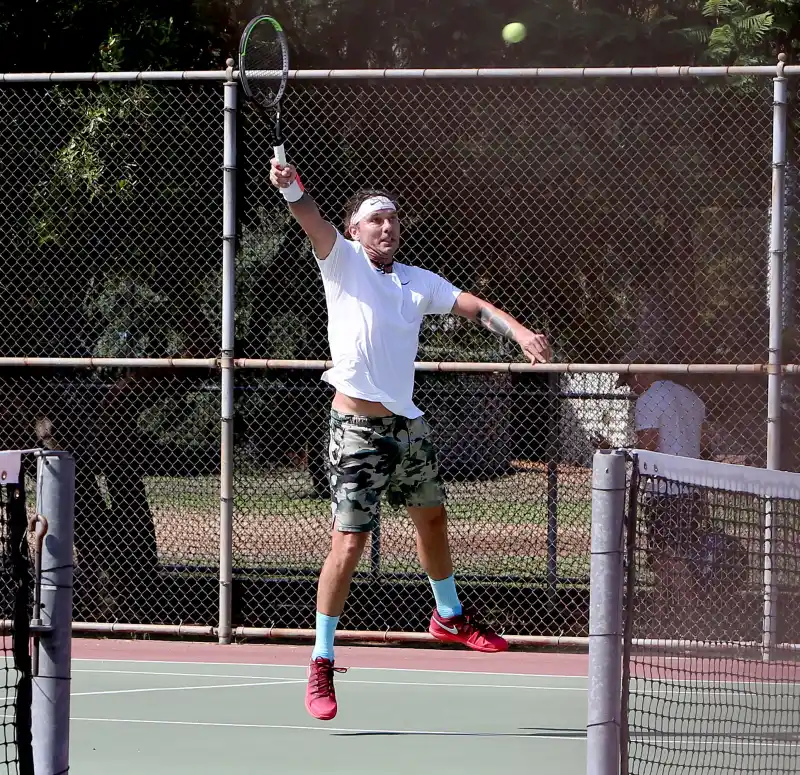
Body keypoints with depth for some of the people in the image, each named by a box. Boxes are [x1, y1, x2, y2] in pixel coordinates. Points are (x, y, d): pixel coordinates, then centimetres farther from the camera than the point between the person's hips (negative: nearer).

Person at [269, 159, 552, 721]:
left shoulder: (419, 283, 10)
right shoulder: (343, 263, -4)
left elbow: (476, 308, 7)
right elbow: (315, 223, -22)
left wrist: (520, 332, -12)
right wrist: (291, 188, -42)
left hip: (408, 423, 6)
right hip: (357, 428, -6)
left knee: (432, 519, 24)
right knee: (349, 545, -12)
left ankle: (449, 615, 49)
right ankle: (322, 663, -2)